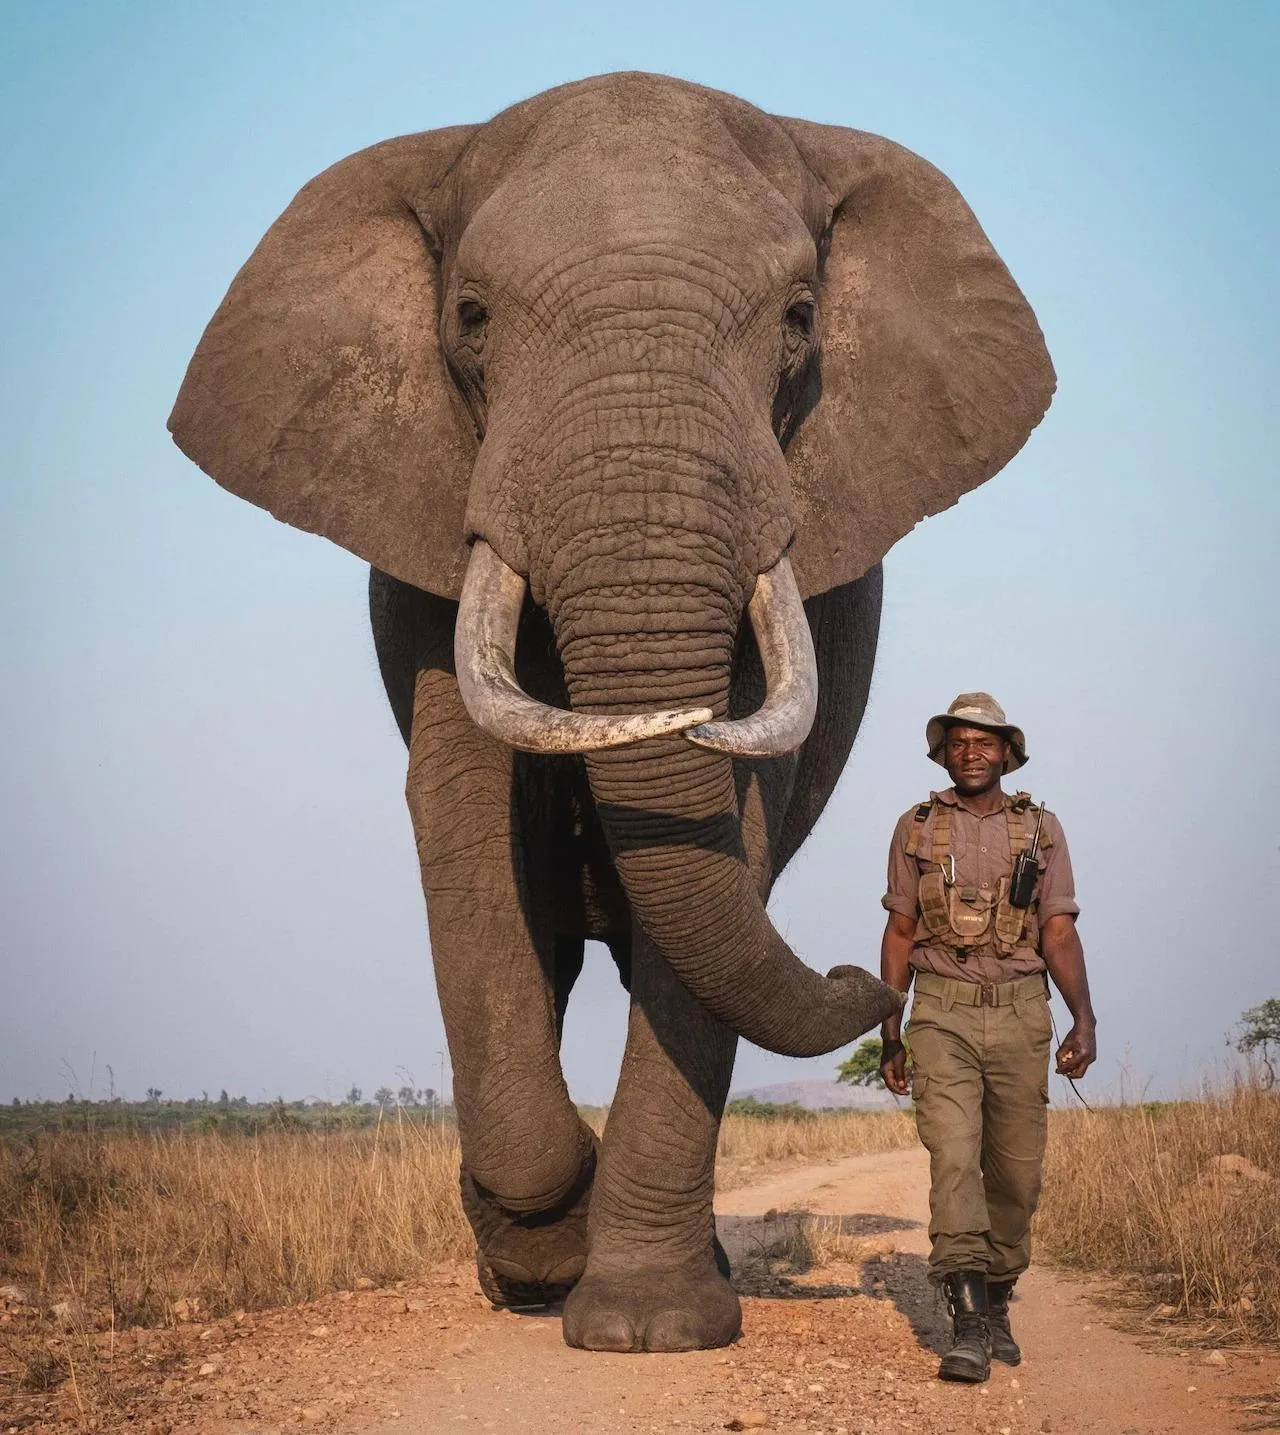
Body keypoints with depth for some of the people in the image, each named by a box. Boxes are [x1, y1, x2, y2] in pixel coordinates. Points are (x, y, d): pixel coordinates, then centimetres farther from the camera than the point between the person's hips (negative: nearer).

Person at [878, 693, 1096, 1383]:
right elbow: (899, 934, 11)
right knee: (953, 1157, -16)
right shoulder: (917, 828, 8)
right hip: (943, 1014, -1)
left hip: (1020, 1015, 1)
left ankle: (996, 1305, 24)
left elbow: (1059, 934, 2)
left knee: (1016, 1171, 5)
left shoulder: (1041, 830, 8)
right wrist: (889, 1034, 7)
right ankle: (968, 1326, -22)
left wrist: (1083, 1018, -12)